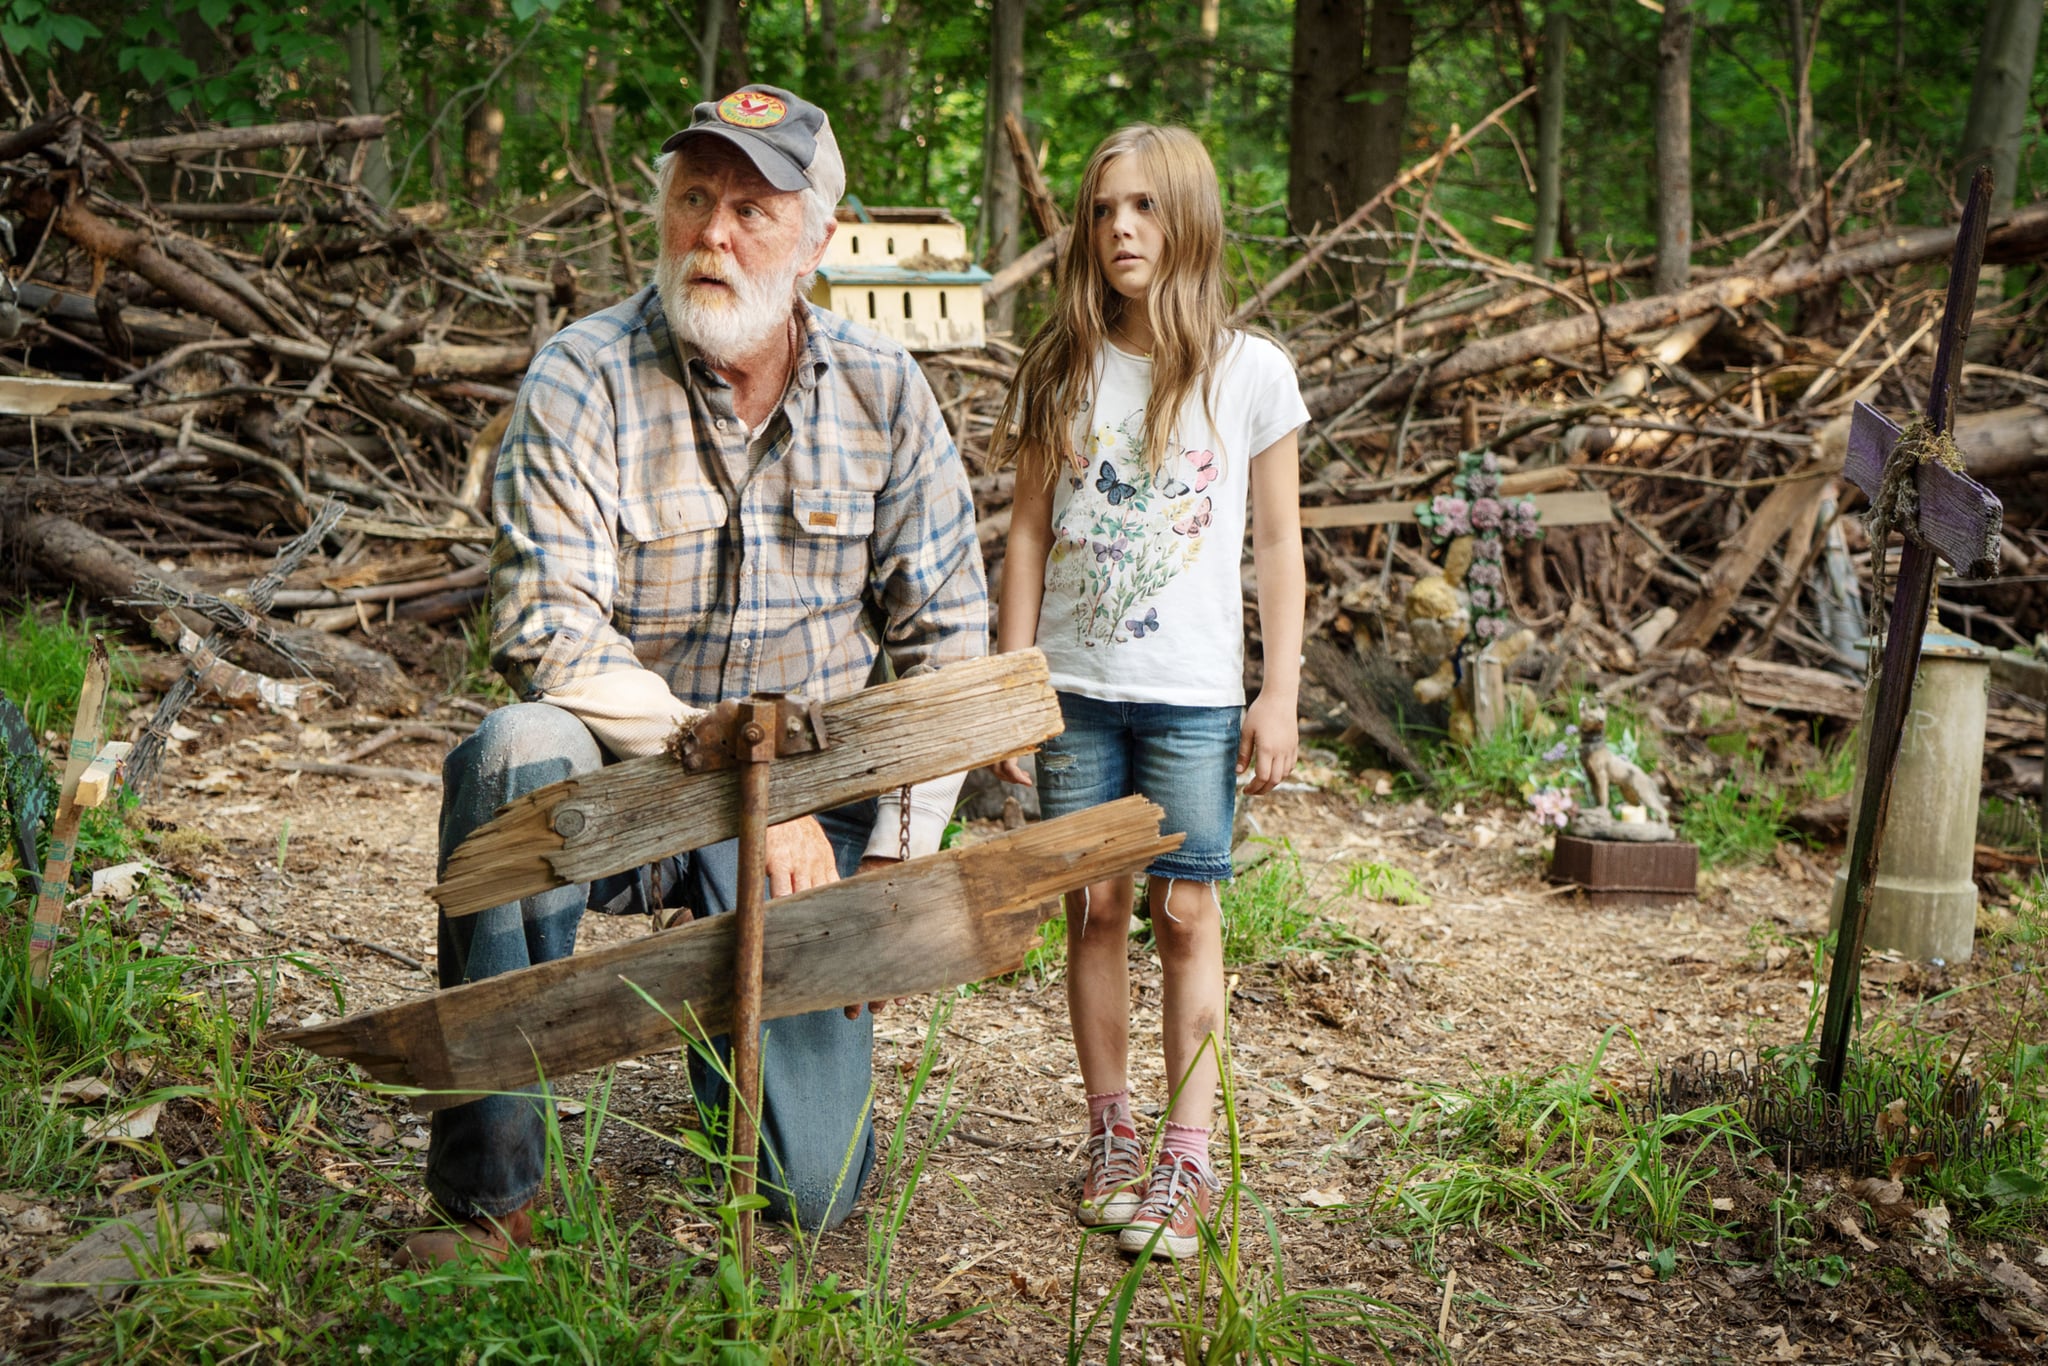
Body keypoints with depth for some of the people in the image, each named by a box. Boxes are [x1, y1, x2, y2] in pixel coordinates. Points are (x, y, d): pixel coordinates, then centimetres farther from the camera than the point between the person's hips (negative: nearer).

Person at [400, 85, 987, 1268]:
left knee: (814, 1193, -5)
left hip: (814, 803, 2)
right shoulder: (582, 384, -11)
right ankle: (491, 1196, -28)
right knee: (516, 754, -39)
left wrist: (897, 861, -6)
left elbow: (945, 638, 1)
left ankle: (748, 1026, 33)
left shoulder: (884, 394, -2)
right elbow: (551, 638, -20)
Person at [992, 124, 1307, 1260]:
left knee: (1186, 913, -1)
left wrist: (1279, 696, -2)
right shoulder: (1061, 370, 5)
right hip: (1073, 688, 2)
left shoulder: (1249, 372, 0)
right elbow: (1030, 534, 8)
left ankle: (1187, 1158, 6)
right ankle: (1110, 1136, 19)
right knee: (1093, 909, 7)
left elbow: (1276, 545, 2)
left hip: (1194, 694, -2)